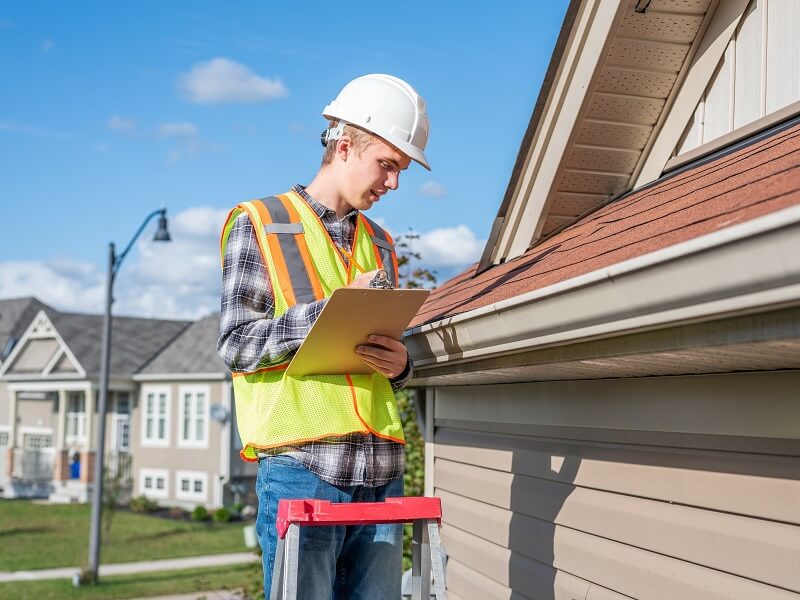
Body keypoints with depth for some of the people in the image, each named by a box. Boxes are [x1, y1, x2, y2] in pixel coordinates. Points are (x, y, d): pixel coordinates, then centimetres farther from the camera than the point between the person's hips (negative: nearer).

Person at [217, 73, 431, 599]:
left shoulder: (380, 244, 21)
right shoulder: (260, 224, 4)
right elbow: (236, 343, -5)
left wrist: (401, 365, 1)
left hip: (382, 469, 5)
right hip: (301, 464, -5)